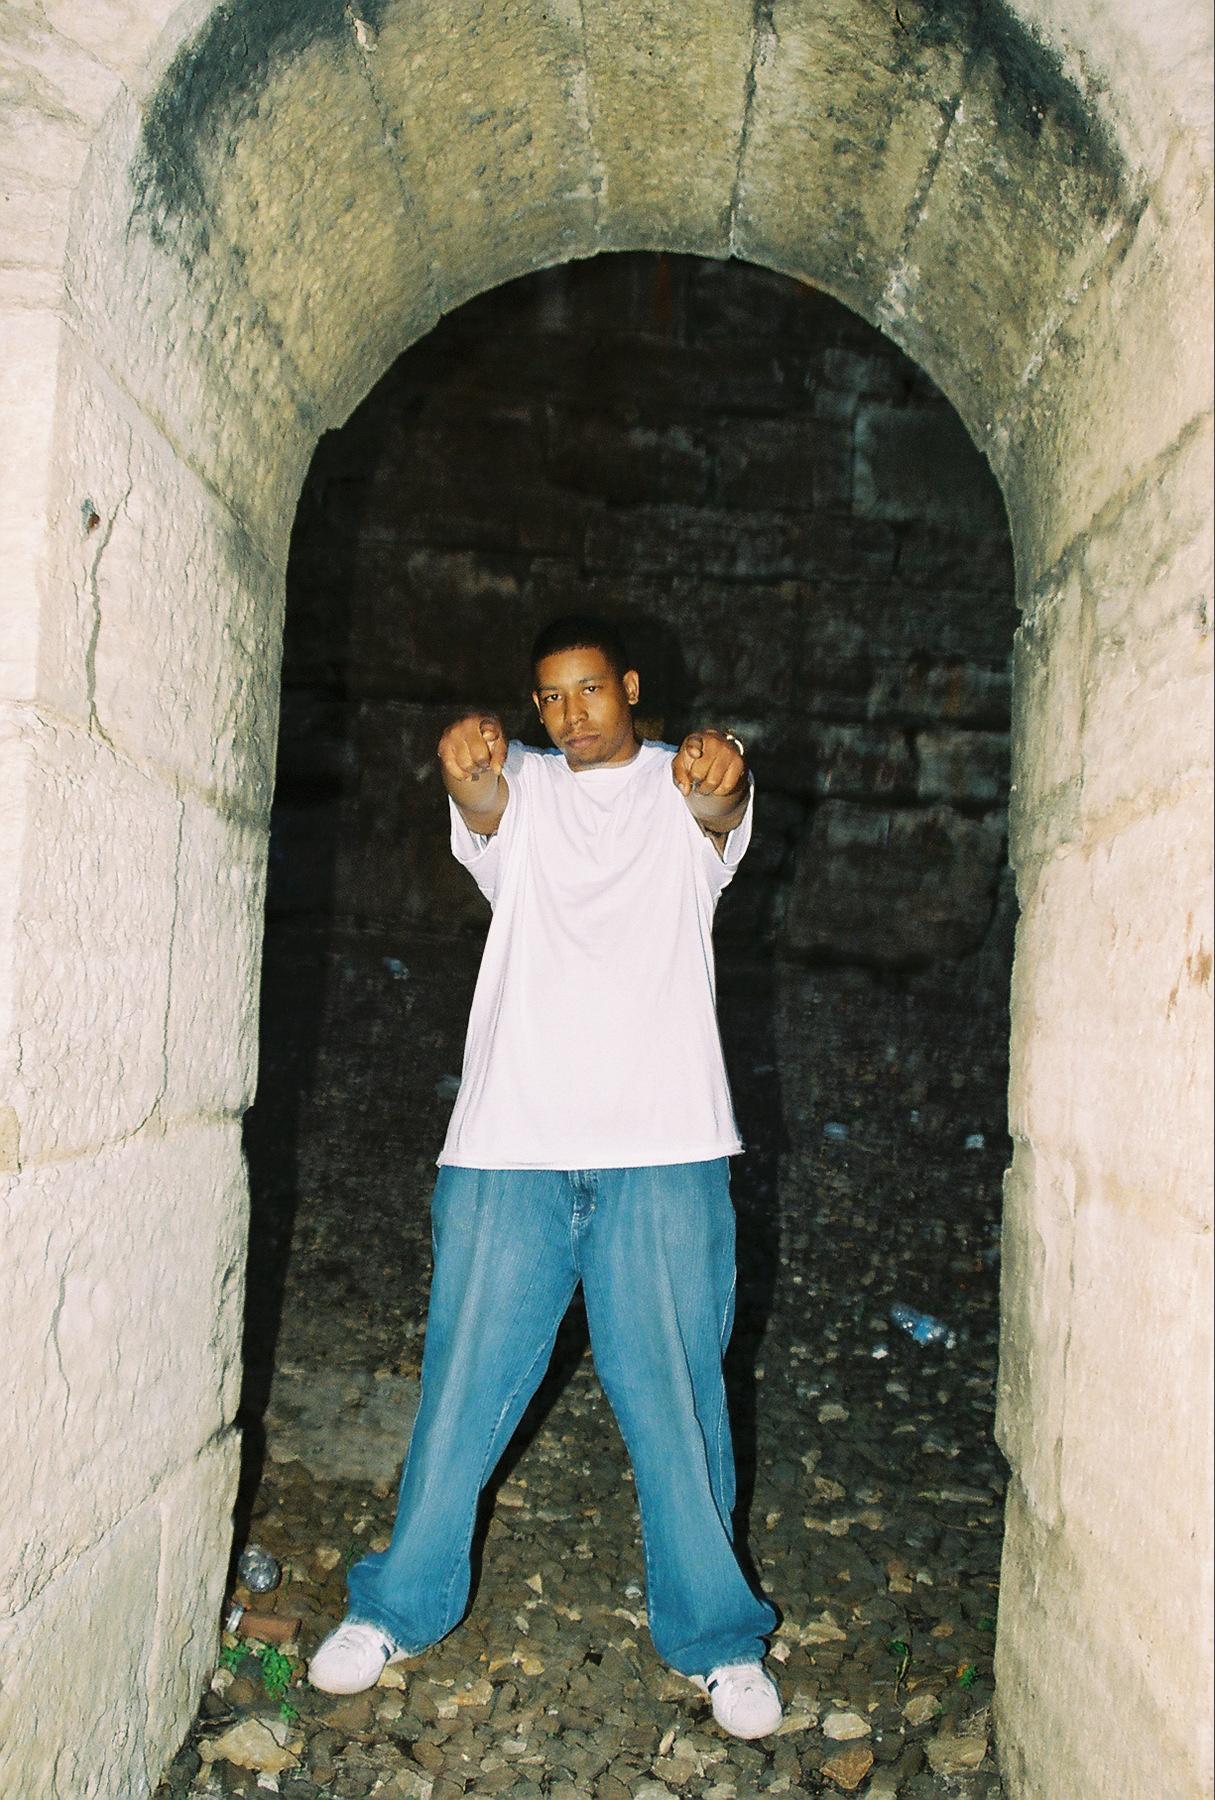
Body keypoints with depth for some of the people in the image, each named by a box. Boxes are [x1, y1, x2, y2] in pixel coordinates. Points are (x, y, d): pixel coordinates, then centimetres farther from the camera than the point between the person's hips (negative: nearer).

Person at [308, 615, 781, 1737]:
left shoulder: (681, 792, 9)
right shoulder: (519, 789, 12)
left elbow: (723, 815, -15)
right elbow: (483, 805, -12)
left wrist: (721, 774, -40)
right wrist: (468, 765, -37)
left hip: (663, 1148, -1)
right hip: (510, 1142, 2)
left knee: (676, 1389, 4)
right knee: (466, 1379, 8)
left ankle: (716, 1633, 21)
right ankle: (404, 1604, 27)